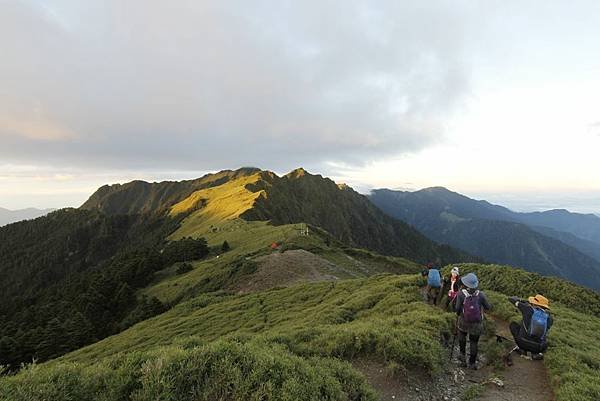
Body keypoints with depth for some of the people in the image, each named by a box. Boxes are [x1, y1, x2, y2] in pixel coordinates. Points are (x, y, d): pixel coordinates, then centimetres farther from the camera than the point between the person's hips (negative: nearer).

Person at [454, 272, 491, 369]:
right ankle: (472, 363, 27)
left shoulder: (461, 293, -20)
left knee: (462, 335, 30)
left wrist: (458, 314, 4)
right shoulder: (481, 294, -16)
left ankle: (462, 354, 30)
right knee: (474, 343, 16)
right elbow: (488, 307, -4)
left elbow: (457, 309, -18)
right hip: (477, 324, 0)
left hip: (463, 322, 0)